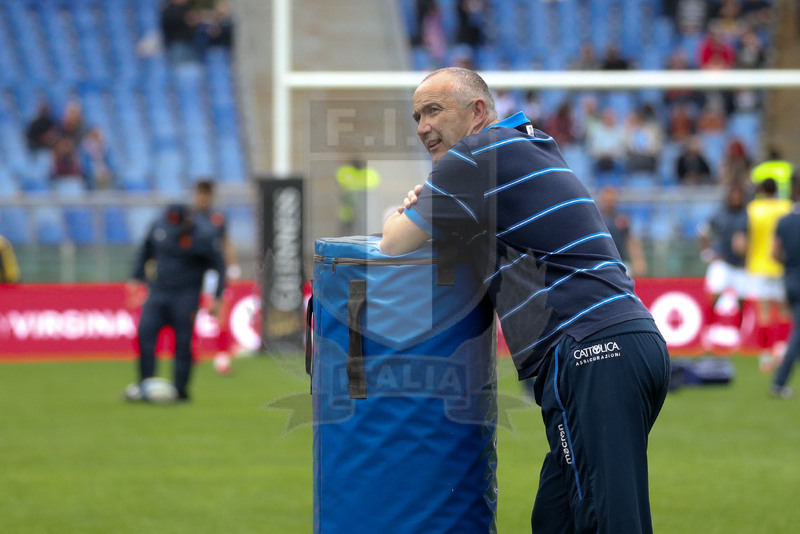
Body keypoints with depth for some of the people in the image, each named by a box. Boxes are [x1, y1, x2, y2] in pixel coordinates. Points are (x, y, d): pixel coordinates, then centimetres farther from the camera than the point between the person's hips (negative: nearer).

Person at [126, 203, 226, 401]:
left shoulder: (205, 235, -13)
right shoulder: (159, 226, -1)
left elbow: (218, 266, -6)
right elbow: (146, 250, 17)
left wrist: (217, 298, -11)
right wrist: (137, 278, 15)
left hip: (186, 295, -4)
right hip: (158, 290, 4)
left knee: (183, 341, -7)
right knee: (145, 333, -9)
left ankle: (181, 388, 4)